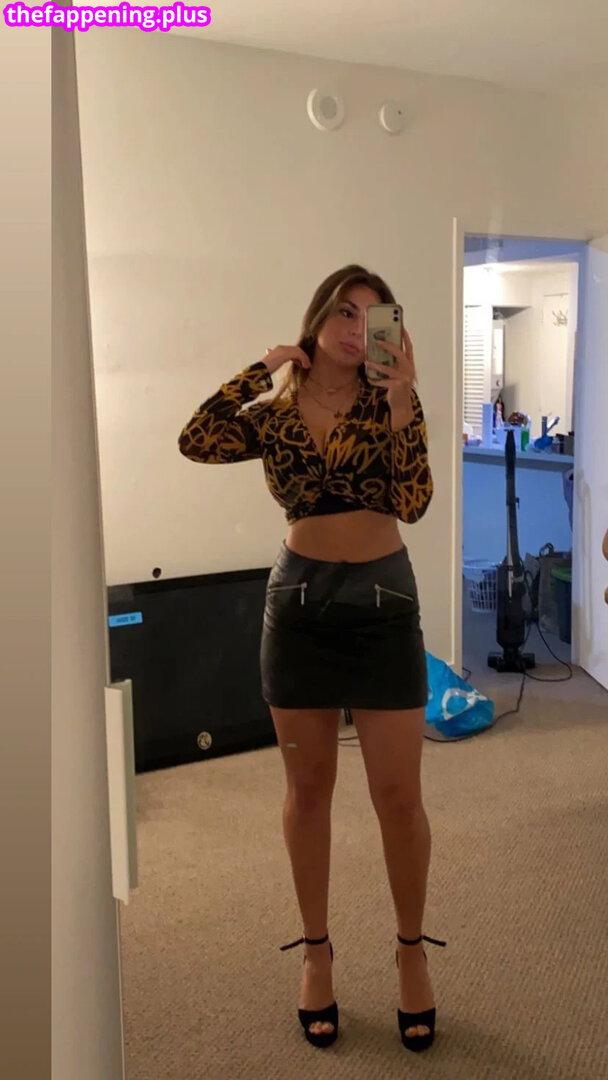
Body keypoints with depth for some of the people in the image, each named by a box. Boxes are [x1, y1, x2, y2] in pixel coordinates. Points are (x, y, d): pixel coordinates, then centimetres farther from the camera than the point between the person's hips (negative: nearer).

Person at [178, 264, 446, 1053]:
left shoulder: (387, 403, -1)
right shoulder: (272, 416, 2)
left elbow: (412, 503, -14)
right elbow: (196, 443, -16)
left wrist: (401, 398, -21)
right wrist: (263, 368, -9)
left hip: (384, 604, -1)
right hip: (299, 603, 1)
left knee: (398, 793, 3)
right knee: (308, 788, 11)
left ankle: (412, 949, 26)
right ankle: (316, 950, 28)